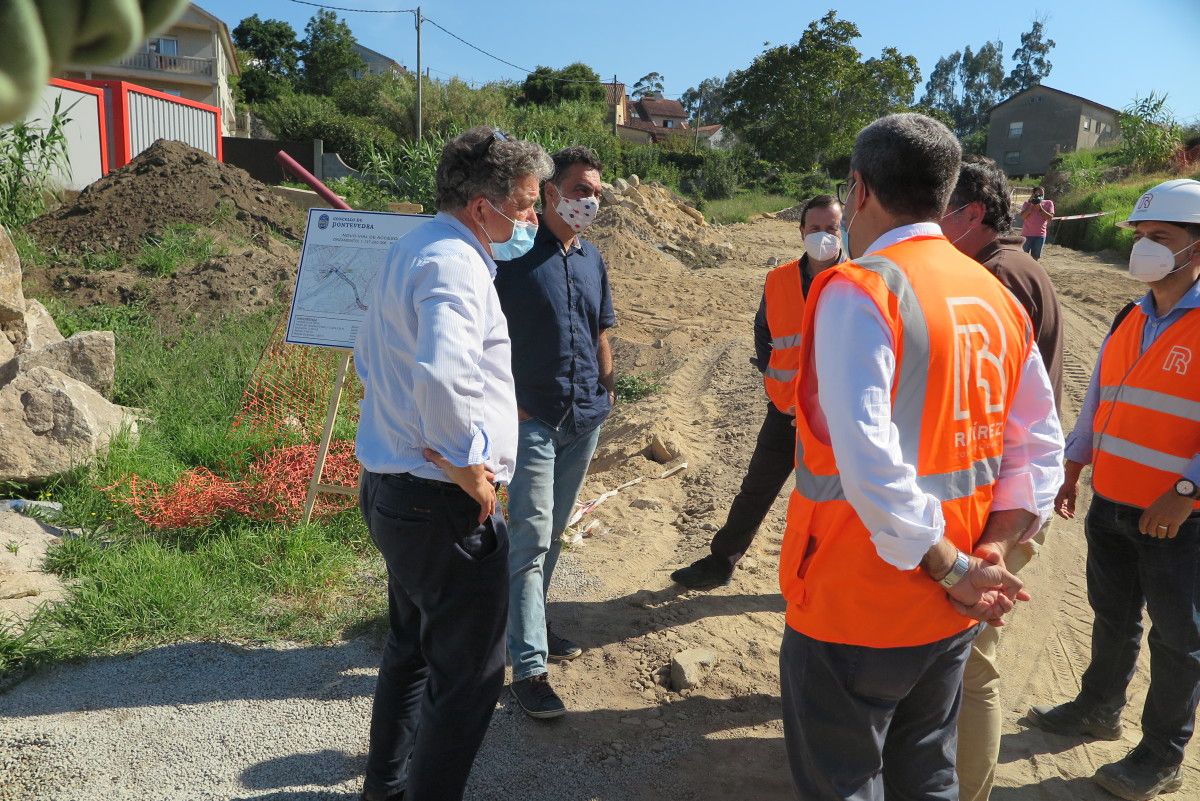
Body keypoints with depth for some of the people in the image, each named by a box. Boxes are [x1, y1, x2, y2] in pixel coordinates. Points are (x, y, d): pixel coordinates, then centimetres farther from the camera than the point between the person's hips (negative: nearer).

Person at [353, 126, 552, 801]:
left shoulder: (411, 250, 12)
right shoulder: (453, 264, -20)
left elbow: (371, 359, 24)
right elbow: (441, 375, -39)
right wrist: (467, 463, -25)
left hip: (392, 486, 11)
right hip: (447, 502, -11)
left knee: (413, 648, 26)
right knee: (469, 676, 6)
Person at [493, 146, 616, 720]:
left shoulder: (592, 259, 12)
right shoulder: (515, 253, -9)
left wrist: (607, 390, 14)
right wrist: (506, 402, -14)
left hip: (584, 419, 7)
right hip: (531, 417, -7)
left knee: (552, 533, 17)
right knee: (529, 538, -6)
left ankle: (527, 625, 34)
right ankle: (528, 667, 0)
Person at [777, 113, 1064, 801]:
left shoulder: (860, 289, -17)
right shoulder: (997, 297, 6)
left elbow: (868, 460, -27)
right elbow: (1041, 448, 7)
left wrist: (952, 568, -16)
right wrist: (994, 553, 2)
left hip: (855, 611, -7)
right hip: (951, 615, 7)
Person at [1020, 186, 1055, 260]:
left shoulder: (1048, 203, 2)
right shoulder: (1027, 203, 1)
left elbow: (1050, 217, -8)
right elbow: (1022, 216, -12)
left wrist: (1040, 208, -14)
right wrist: (1031, 206, -17)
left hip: (1040, 235, 1)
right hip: (1026, 234, -1)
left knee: (1035, 257, 9)